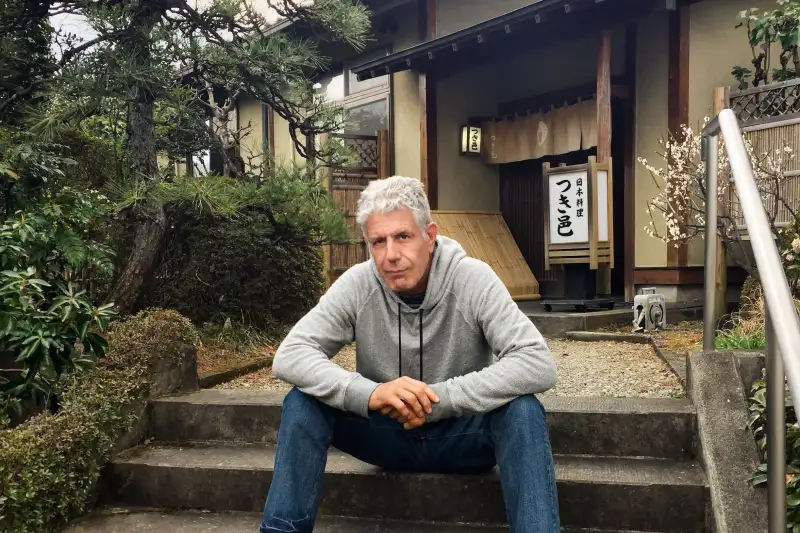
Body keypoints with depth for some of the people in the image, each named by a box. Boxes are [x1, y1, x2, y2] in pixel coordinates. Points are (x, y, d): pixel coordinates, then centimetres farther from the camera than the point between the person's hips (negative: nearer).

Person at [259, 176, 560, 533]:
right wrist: (368, 393, -37)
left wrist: (440, 398, -34)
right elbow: (289, 356, -21)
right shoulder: (357, 284, -14)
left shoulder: (472, 278, -19)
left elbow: (538, 364, -27)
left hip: (462, 433, -1)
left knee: (522, 409, -32)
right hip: (387, 431, 2)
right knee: (302, 402, -21)